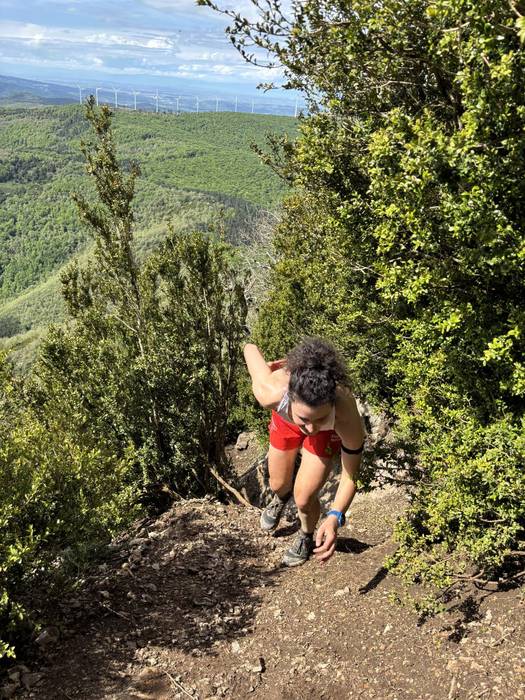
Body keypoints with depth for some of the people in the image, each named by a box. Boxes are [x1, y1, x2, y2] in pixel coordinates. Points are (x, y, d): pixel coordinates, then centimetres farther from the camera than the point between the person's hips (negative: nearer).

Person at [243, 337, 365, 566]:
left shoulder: (347, 417, -46)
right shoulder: (273, 393, -46)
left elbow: (350, 477, -31)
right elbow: (250, 348, -26)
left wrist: (335, 517, -47)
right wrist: (266, 366, -5)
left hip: (329, 432, -2)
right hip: (285, 420, 2)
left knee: (304, 499, -6)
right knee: (278, 485, 20)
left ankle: (307, 536, 32)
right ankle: (281, 497, 60)